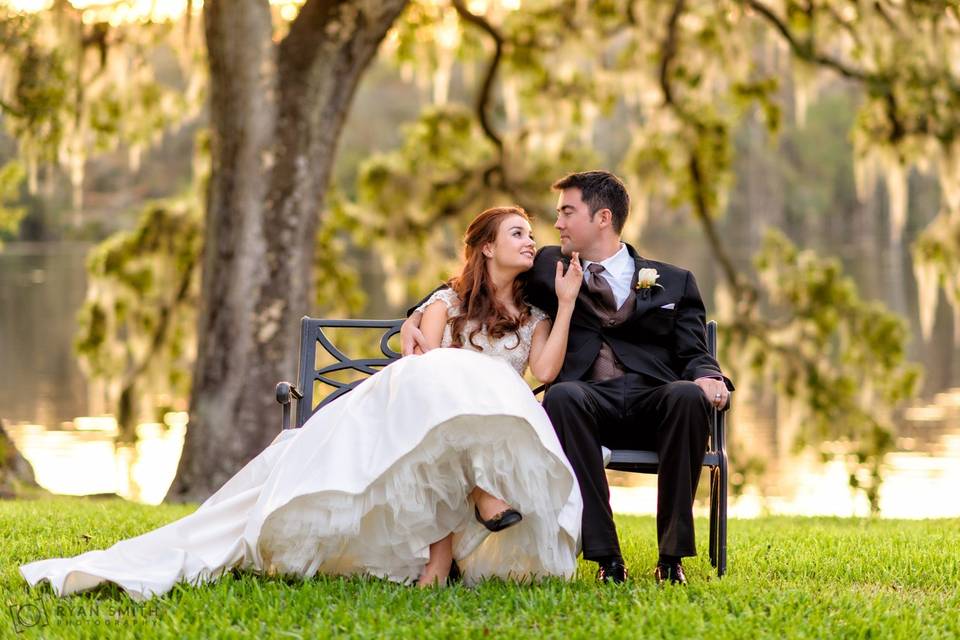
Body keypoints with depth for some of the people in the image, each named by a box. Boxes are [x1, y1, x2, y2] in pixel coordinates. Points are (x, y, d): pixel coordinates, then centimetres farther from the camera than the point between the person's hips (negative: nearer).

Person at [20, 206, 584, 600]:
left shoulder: (535, 316, 22)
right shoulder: (448, 303, 18)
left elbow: (545, 371, 0)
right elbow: (427, 367, 2)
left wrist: (567, 303, 0)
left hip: (495, 436, 1)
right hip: (410, 422, -1)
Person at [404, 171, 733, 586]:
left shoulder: (674, 283, 20)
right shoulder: (549, 266, 24)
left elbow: (695, 356, 11)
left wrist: (708, 378, -13)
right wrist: (416, 318, 8)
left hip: (654, 405, 0)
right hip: (587, 400, 0)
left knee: (689, 396, -35)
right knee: (561, 396, -36)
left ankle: (672, 555, -28)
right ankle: (606, 556, -34)